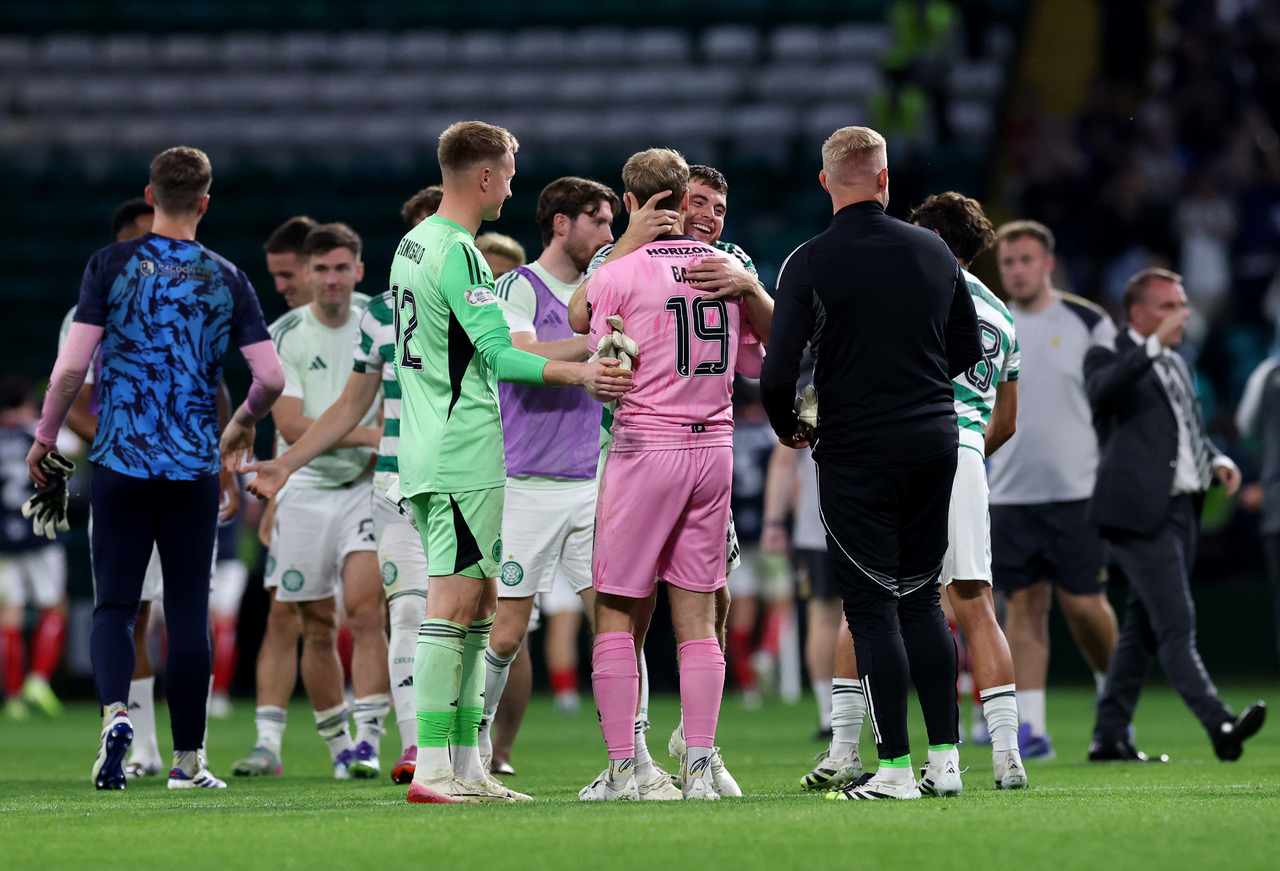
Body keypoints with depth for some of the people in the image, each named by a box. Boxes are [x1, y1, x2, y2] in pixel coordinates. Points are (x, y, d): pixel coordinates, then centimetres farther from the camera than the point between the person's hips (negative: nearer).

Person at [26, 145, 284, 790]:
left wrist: (45, 437, 8)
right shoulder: (226, 279, 3)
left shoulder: (111, 265, -1)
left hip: (121, 464, -1)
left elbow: (72, 364, -6)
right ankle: (187, 758, 9)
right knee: (188, 613, 6)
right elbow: (271, 377, 0)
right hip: (195, 469, 1)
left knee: (114, 605, 5)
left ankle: (115, 710, -22)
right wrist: (243, 421, 22)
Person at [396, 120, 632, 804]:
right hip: (464, 458, -10)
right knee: (453, 606, -10)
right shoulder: (458, 252, -14)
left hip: (427, 456, 10)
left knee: (479, 599, 13)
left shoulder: (414, 244, 16)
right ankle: (432, 770, -13)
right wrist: (579, 372, -29)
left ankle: (466, 765, 13)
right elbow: (500, 356, -21)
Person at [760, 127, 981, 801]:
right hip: (935, 438, 5)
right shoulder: (934, 252, 3)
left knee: (872, 607, -1)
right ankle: (944, 757, 12)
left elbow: (779, 372, -14)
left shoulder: (810, 264, -11)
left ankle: (894, 767, -3)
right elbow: (968, 350, 12)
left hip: (856, 453, -4)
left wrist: (790, 429, 5)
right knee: (922, 598, 14)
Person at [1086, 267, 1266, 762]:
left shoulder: (1176, 365, 22)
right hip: (1140, 512, -9)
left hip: (1182, 511, 9)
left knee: (1144, 627, 10)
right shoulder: (1109, 358, -3)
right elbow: (1102, 390, -27)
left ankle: (1110, 736, 14)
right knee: (1176, 624, -15)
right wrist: (1154, 344, -33)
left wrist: (1217, 460, 9)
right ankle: (1220, 726, -25)